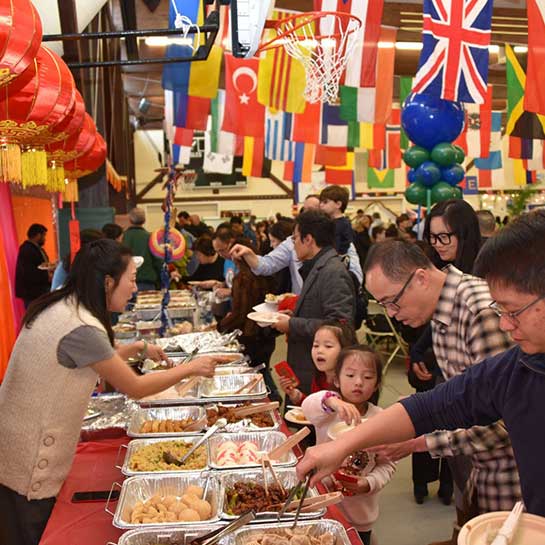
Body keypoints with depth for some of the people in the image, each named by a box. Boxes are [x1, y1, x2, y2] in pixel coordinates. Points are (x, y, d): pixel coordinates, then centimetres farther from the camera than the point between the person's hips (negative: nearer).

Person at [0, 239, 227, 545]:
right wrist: (192, 368, -6)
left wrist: (138, 348, 10)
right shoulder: (81, 329, -26)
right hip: (30, 462, -8)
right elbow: (135, 388, -16)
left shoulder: (62, 308, 1)